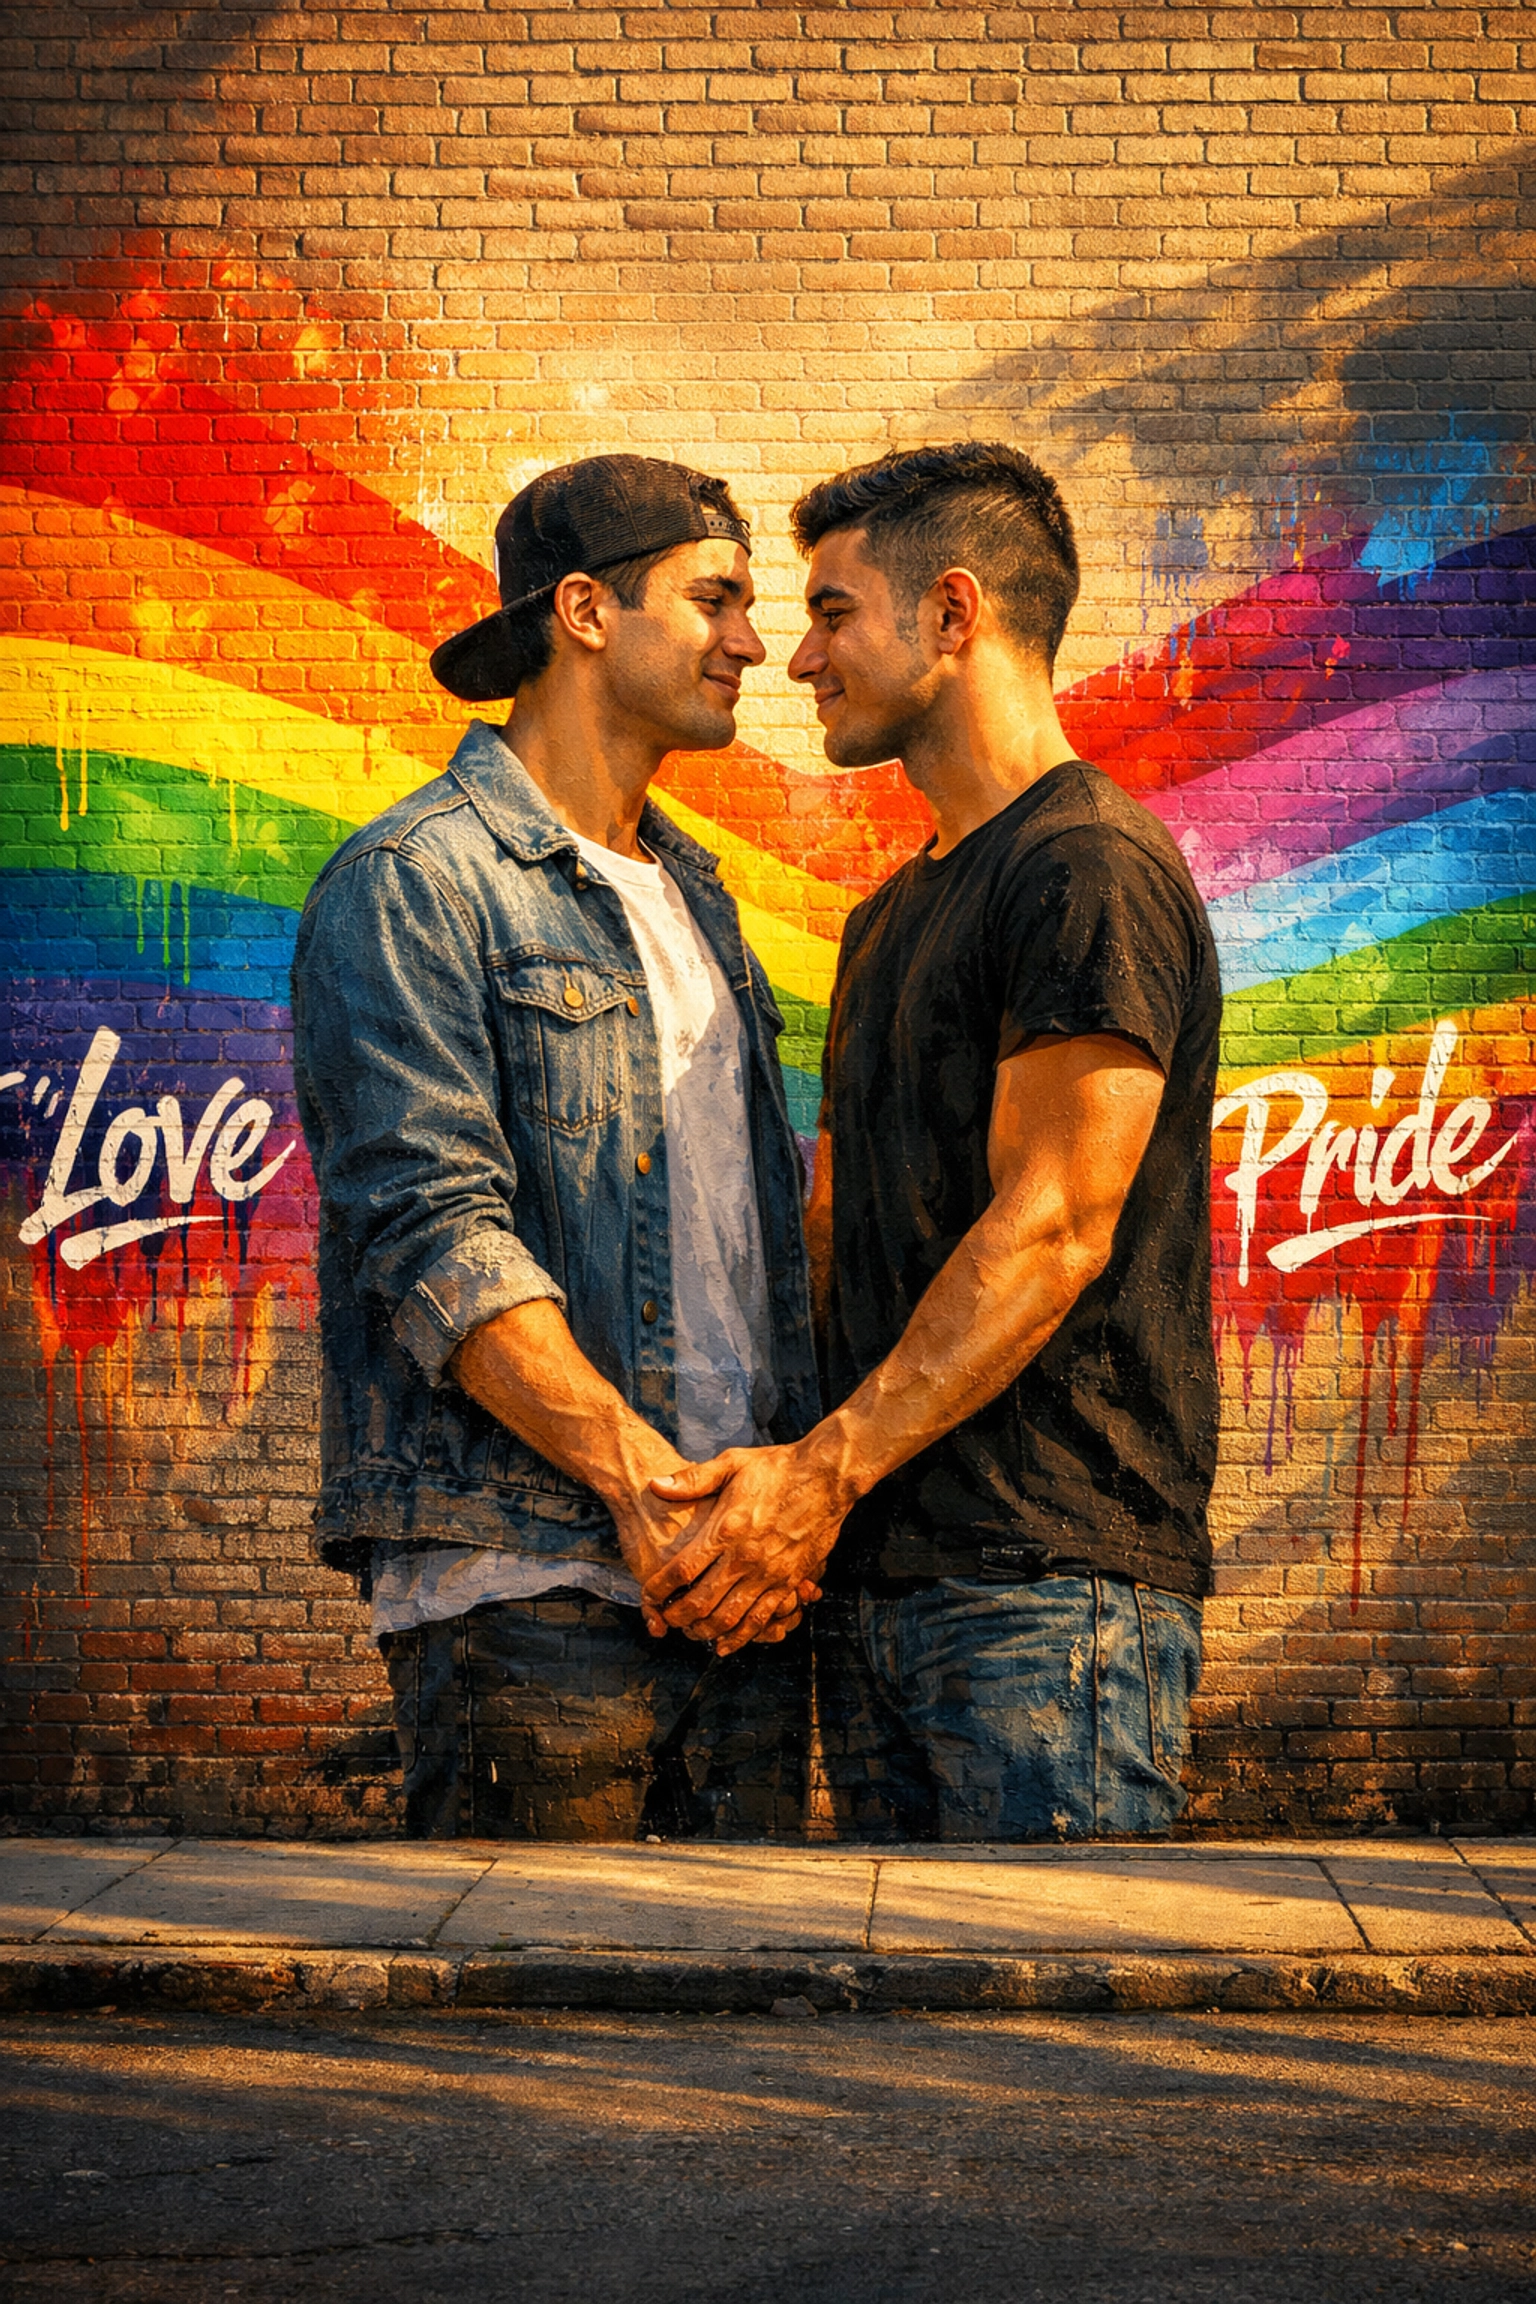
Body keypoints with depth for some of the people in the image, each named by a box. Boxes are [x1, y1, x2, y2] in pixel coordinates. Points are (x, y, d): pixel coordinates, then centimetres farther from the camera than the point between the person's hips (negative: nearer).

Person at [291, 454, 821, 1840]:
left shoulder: (694, 898, 21)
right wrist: (638, 1472, -21)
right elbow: (434, 1231, -15)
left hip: (738, 1569, 7)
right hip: (526, 1579, -7)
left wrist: (798, 1480, 7)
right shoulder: (414, 884, -5)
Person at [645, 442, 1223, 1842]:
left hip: (1048, 1578, -9)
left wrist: (830, 1467, -19)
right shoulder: (889, 920, 22)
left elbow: (1050, 1231, -16)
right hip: (873, 1582, 9)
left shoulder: (1092, 867, -9)